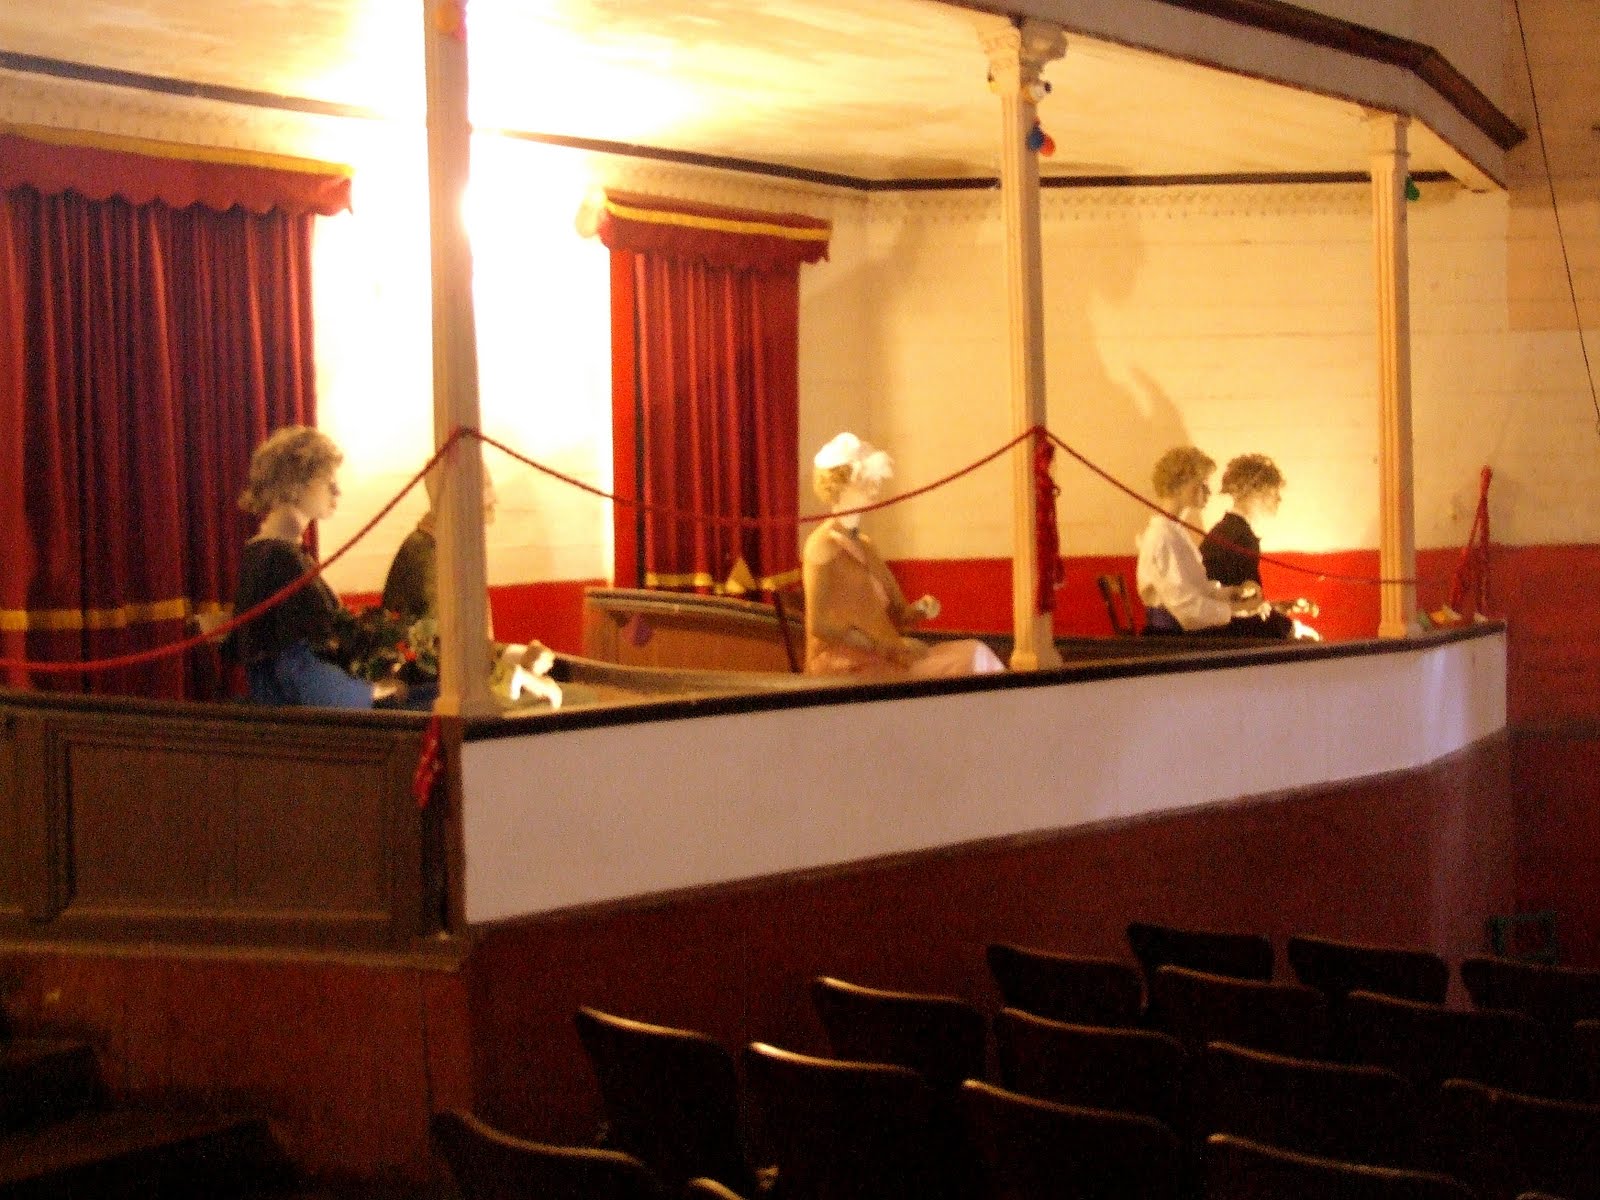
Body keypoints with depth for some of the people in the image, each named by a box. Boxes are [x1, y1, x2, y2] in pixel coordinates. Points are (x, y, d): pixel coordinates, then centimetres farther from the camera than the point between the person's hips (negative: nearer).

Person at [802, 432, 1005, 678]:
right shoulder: (823, 547, -8)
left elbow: (893, 615, 20)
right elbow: (822, 626, -15)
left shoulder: (865, 545, 19)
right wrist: (889, 646, -16)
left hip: (881, 655, 8)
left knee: (973, 651, -10)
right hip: (845, 665, -8)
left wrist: (919, 609, -3)